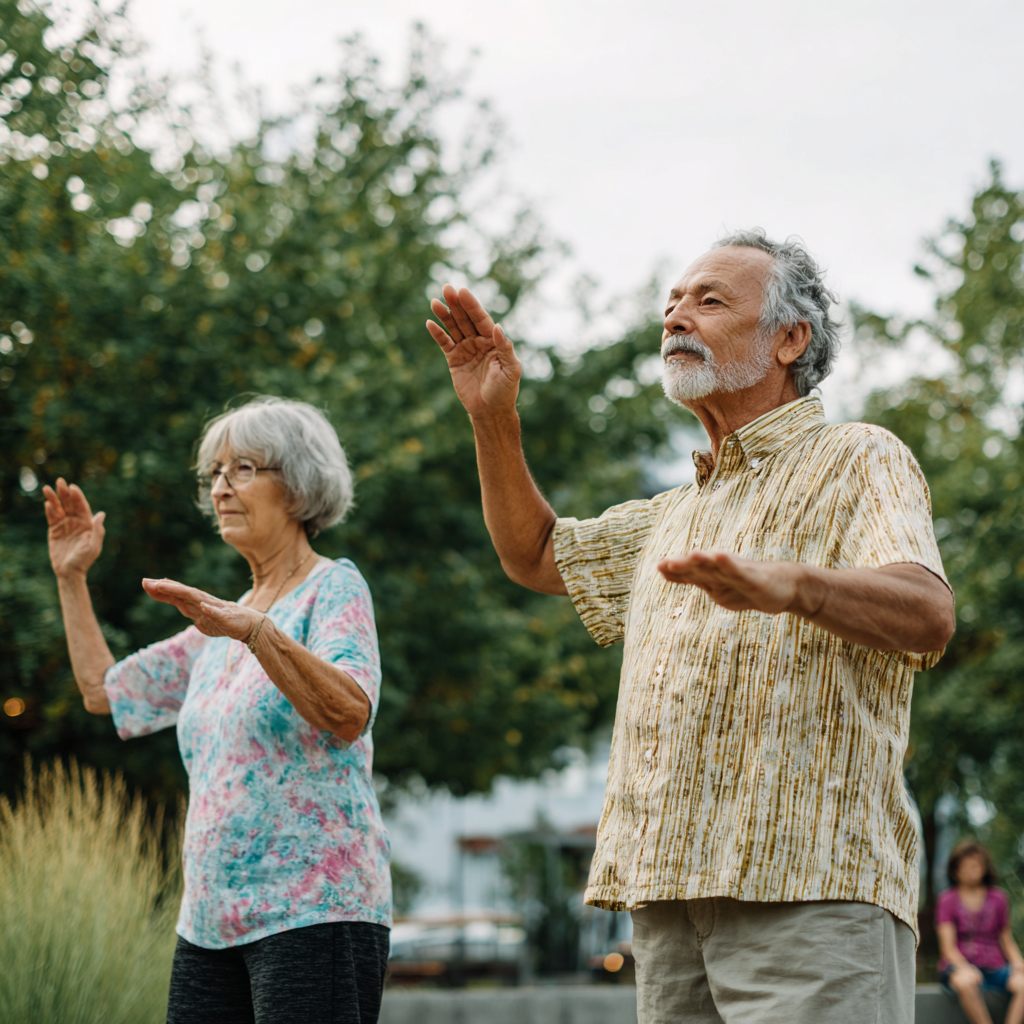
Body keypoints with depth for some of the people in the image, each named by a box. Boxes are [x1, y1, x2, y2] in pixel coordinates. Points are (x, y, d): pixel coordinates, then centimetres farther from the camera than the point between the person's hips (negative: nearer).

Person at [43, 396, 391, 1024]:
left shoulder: (333, 589, -3)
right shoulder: (223, 623, 20)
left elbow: (350, 713, -21)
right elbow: (104, 689, 28)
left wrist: (253, 629, -33)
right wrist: (72, 578, 23)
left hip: (313, 910, -7)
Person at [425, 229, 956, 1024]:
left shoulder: (858, 461, 2)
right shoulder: (676, 514, 28)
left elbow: (928, 614, -17)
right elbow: (537, 555, 38)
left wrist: (785, 584, -38)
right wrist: (494, 418, 23)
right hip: (671, 895, 7)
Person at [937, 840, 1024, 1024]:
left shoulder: (998, 897, 12)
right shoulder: (948, 900, 4)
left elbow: (1007, 941, 16)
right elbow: (948, 946, -4)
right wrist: (965, 968, -23)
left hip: (993, 966, 3)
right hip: (960, 964, -3)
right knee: (966, 981, -40)